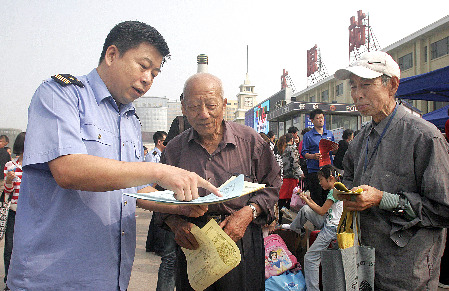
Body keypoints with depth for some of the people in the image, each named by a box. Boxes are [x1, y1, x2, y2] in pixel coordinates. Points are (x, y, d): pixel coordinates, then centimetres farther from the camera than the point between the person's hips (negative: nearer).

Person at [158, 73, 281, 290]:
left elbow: (271, 186, 4)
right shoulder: (174, 149, 3)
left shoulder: (250, 140, -2)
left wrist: (248, 213, -12)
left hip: (242, 242, -1)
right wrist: (176, 223, -9)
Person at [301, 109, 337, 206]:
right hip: (314, 170, -4)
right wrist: (313, 156, -22)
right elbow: (304, 153, -4)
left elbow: (334, 150, 20)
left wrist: (335, 149, -4)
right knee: (316, 197, -2)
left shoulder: (330, 134, 15)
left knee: (328, 196, 8)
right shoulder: (308, 136, 1)